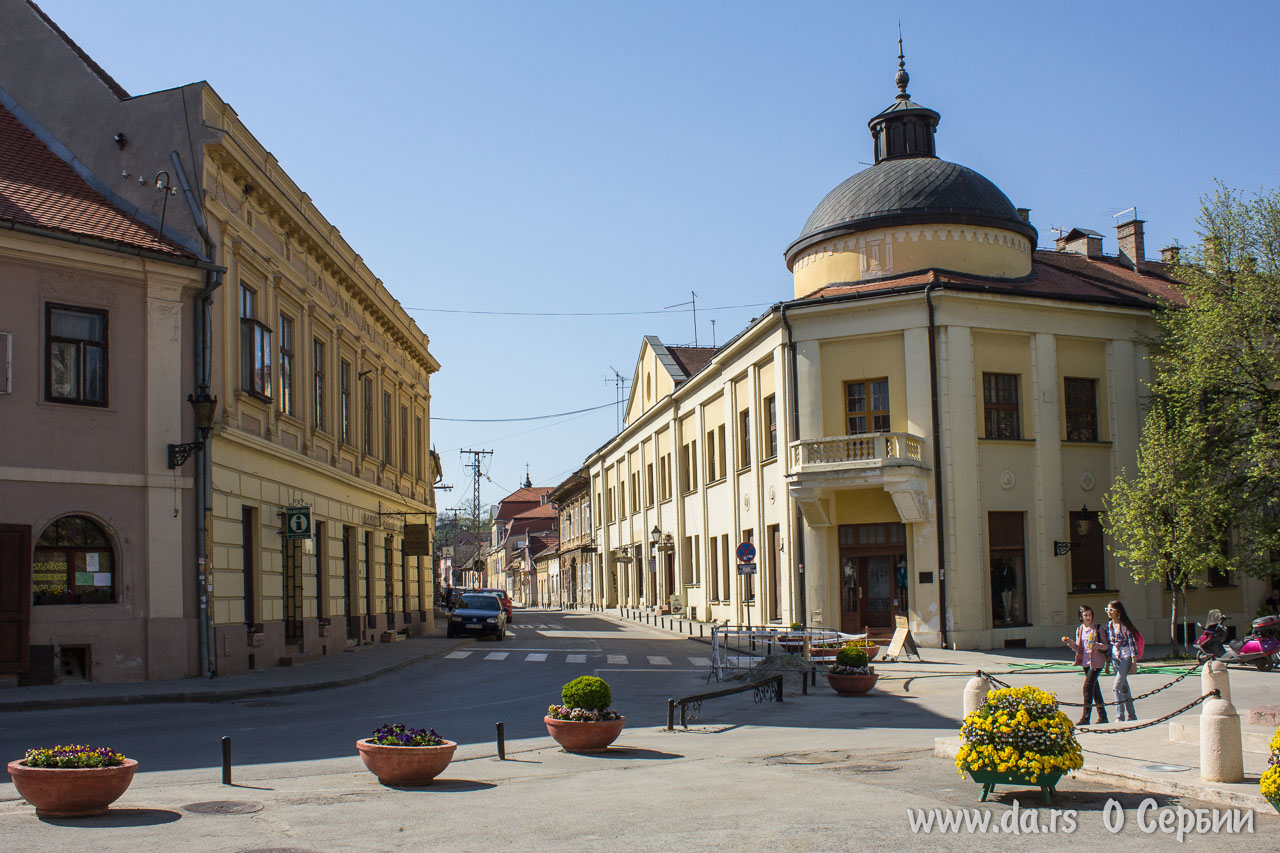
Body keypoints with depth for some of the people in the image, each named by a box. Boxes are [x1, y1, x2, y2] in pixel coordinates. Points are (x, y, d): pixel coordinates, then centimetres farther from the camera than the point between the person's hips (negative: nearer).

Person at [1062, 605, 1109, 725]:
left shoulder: (1098, 628, -4)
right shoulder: (1079, 629, 11)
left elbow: (1105, 645, -4)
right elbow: (1078, 648, 13)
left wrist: (1097, 645, -23)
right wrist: (1070, 642, -5)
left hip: (1096, 661, -6)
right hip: (1086, 662, 6)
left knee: (1088, 686, -13)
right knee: (1095, 688, 11)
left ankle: (1086, 717, -12)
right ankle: (1102, 716, 20)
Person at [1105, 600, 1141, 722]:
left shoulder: (1125, 625, -10)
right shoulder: (1108, 626, 9)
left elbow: (1132, 643, -9)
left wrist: (1134, 663, -12)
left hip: (1126, 658, -7)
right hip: (1115, 659, 7)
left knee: (1116, 687, -14)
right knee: (1124, 688, 11)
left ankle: (1120, 716, -9)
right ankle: (1132, 715, 19)